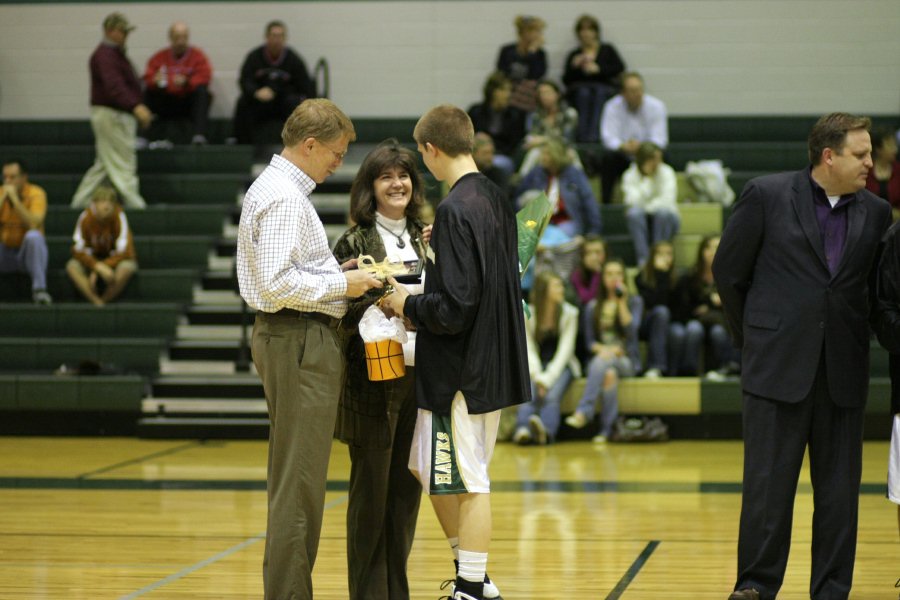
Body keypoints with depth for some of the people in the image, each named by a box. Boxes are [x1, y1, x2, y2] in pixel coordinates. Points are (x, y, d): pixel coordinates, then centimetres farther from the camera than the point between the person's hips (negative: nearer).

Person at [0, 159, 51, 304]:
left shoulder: (36, 193, -10)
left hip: (28, 252, -3)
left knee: (34, 236, -36)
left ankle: (39, 289, -31)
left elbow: (34, 224, -27)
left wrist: (14, 198, -26)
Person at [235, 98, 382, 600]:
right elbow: (278, 284, -23)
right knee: (300, 483, -7)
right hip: (301, 339, -11)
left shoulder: (276, 188, 17)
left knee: (294, 480, 16)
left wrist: (334, 274, 12)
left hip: (292, 338, 11)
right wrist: (341, 284, -14)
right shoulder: (285, 197, -16)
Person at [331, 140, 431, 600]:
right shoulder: (355, 243, -4)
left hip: (420, 373, 5)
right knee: (371, 487, -1)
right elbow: (340, 311, -8)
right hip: (373, 375, -5)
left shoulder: (426, 239, 11)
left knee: (408, 486, 9)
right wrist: (381, 303, -24)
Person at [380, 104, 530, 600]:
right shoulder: (495, 198, 9)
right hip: (493, 363, 9)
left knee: (467, 481, -1)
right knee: (432, 472, 18)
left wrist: (408, 305, -7)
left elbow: (454, 308, -23)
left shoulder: (455, 210, -19)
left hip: (461, 370, -9)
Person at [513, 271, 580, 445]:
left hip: (560, 365, 0)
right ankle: (522, 429, -56)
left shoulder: (569, 313, -1)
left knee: (552, 395, -32)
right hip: (536, 366, 1)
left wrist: (548, 377, -19)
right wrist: (537, 376, -20)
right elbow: (528, 349, -3)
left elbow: (565, 349, -7)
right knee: (529, 393, -32)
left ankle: (546, 430, -58)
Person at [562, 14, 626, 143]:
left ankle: (593, 136, -53)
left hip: (605, 89, -1)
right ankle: (582, 136, -50)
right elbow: (566, 80, 10)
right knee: (583, 94, -34)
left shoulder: (608, 50, 19)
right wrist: (574, 66, -7)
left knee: (599, 94, -36)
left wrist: (598, 69, -10)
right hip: (580, 89, 1)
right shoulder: (574, 55, 20)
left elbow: (620, 68, 2)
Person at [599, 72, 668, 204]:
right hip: (622, 157, 0)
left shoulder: (656, 106, -9)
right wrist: (623, 146, -42)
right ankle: (606, 202, -22)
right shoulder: (613, 106, -10)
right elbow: (608, 137, -20)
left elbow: (659, 139, -16)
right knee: (608, 157, -32)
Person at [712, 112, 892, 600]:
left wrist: (853, 340, 8)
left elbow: (877, 287, 14)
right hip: (778, 365, -3)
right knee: (767, 482, 0)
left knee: (839, 487, 6)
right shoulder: (766, 196, -3)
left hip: (843, 372, 3)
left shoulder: (876, 213, 6)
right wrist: (753, 336, 10)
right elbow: (728, 271, 4)